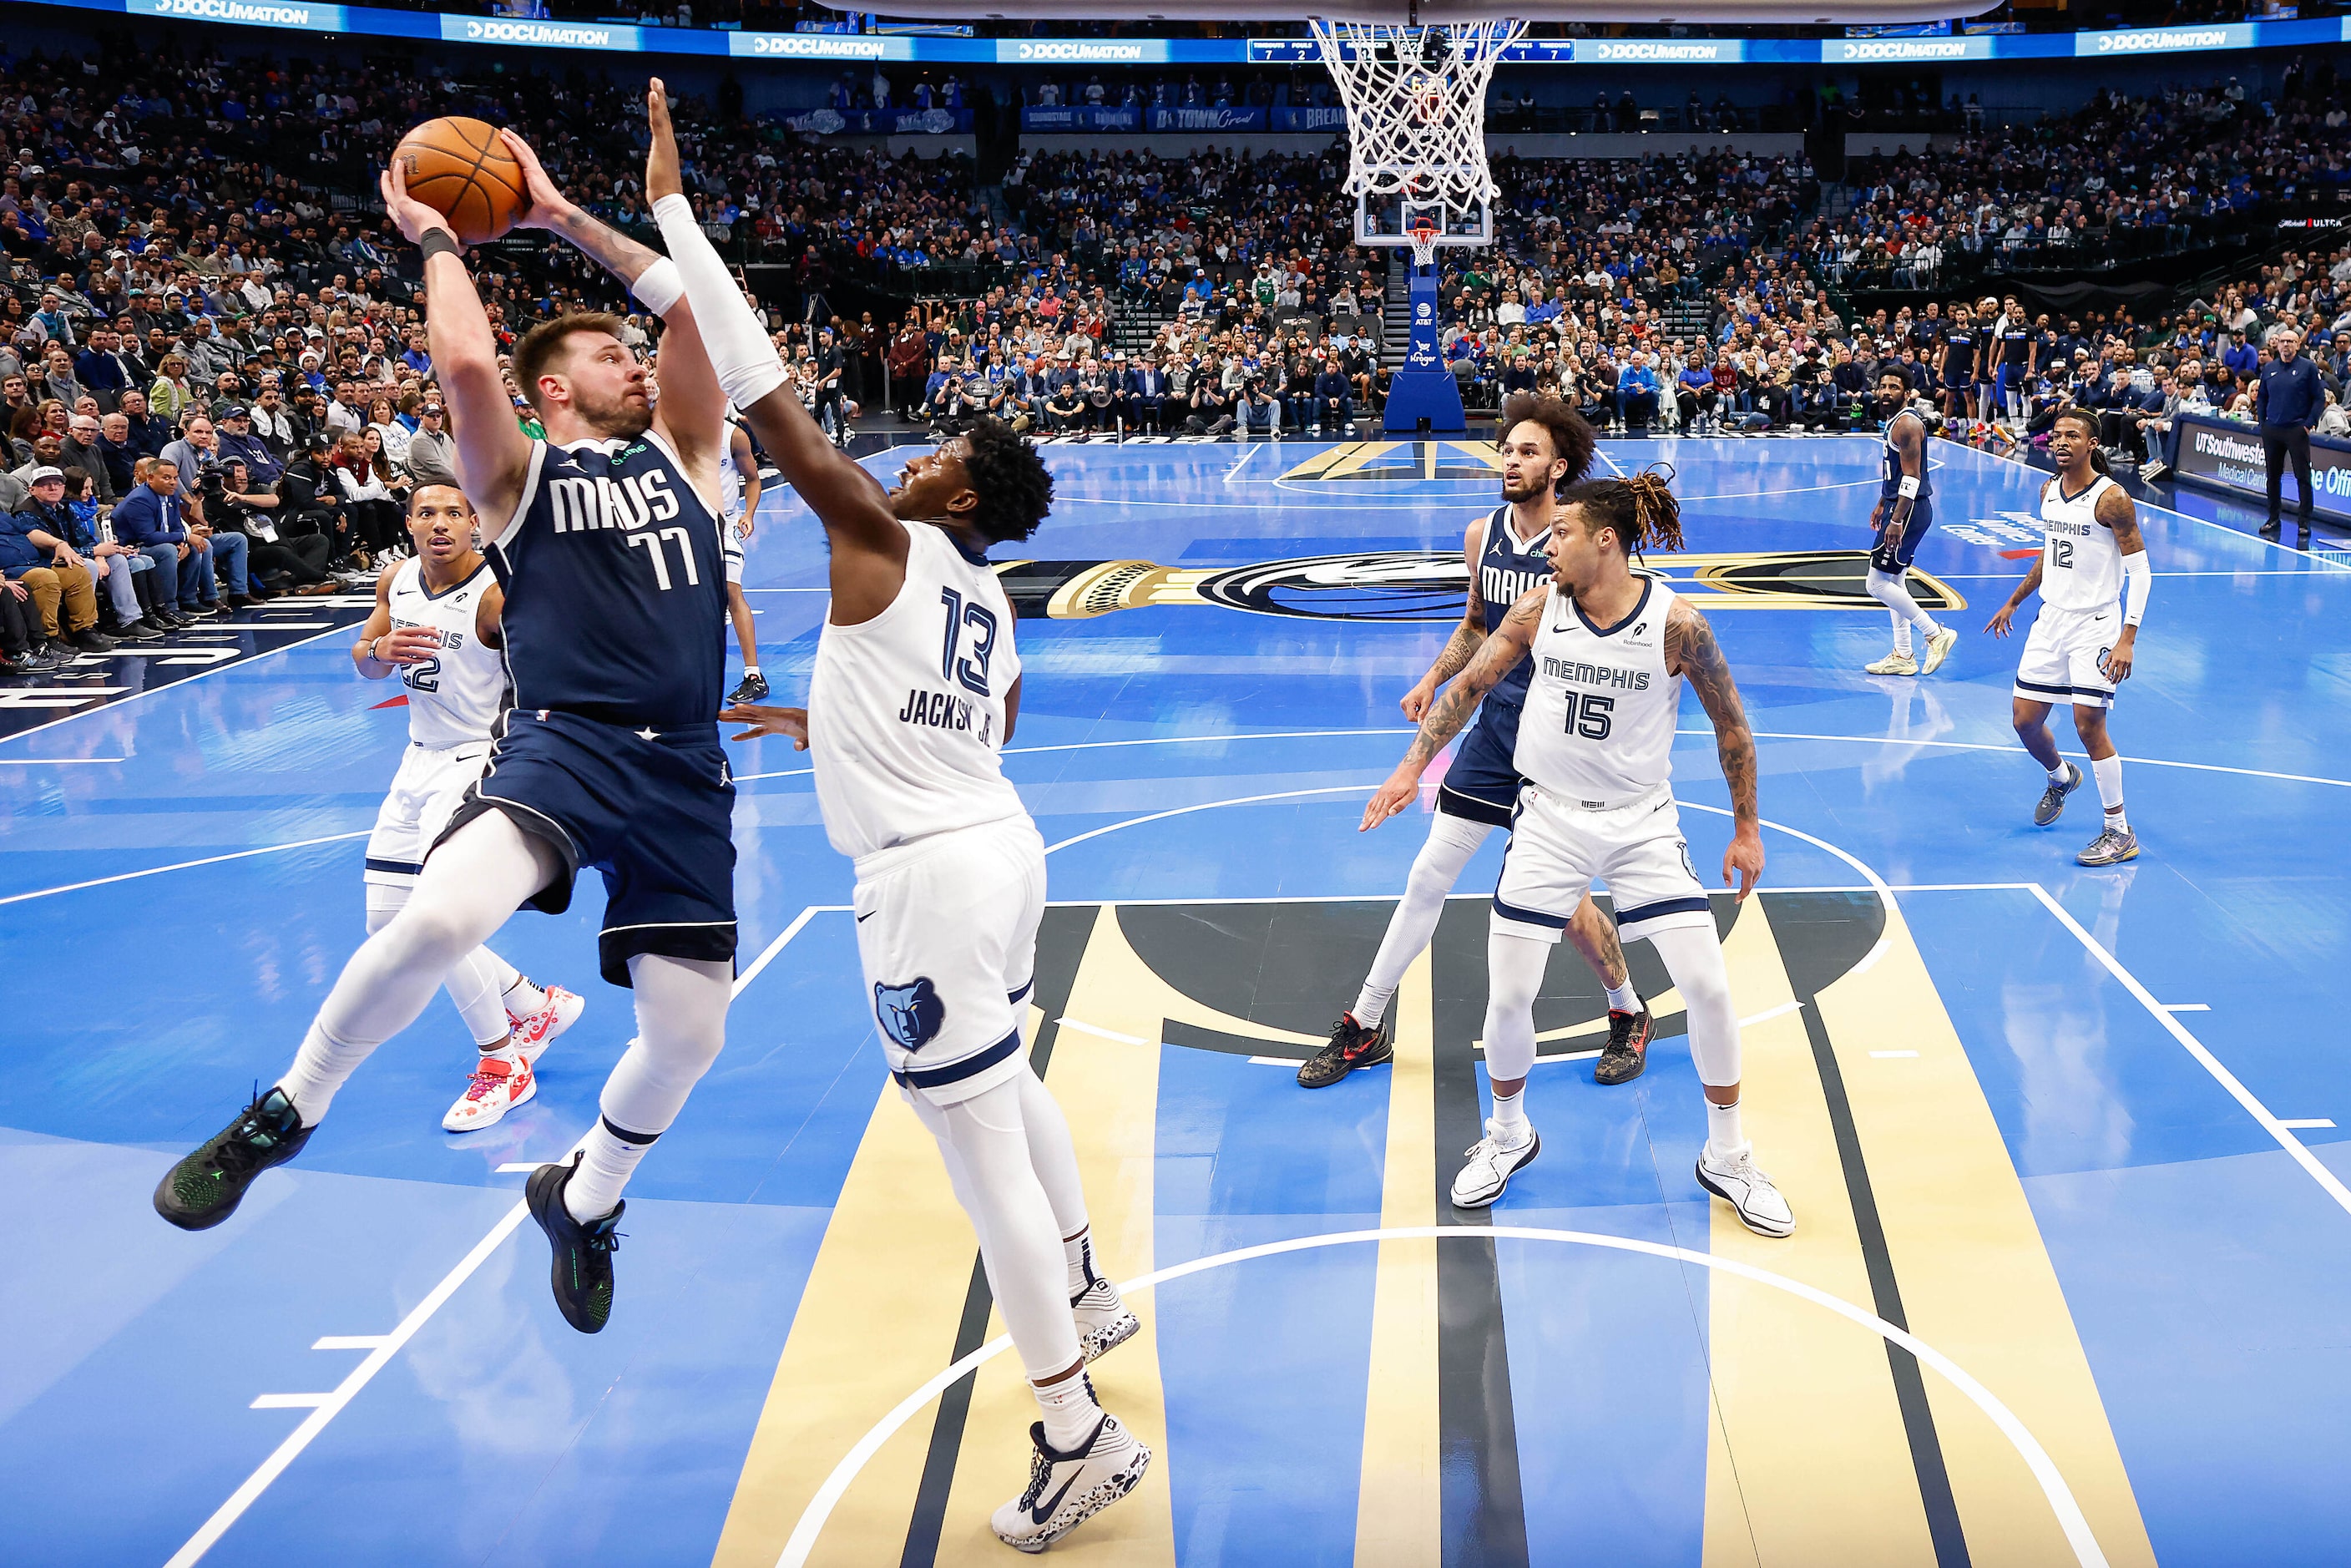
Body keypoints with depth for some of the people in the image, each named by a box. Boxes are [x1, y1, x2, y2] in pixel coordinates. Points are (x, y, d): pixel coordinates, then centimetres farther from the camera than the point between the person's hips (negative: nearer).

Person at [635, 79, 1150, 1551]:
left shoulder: (885, 541, -12)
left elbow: (772, 402, -17)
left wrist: (672, 209, -13)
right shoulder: (986, 595, 12)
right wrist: (838, 725, 32)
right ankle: (1089, 1294, 47)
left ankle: (1079, 1439, 1)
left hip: (931, 875, -9)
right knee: (1011, 1085, 29)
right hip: (1002, 846, 10)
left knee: (982, 1145, -4)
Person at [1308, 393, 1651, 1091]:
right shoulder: (1481, 536, 3)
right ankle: (1364, 1027, 16)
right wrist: (1434, 680, 9)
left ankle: (1629, 1015, 28)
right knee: (1428, 876, 6)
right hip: (1493, 730, 5)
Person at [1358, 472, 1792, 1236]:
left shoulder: (1675, 622, -13)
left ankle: (1726, 1157, 14)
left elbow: (1731, 725, -2)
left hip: (1642, 823, -2)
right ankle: (1508, 1135, 28)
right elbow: (1470, 684, 7)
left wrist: (1746, 828, 1)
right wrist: (1413, 765, 1)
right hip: (1549, 821, 2)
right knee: (1506, 999, 0)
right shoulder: (1538, 610, -6)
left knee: (1708, 987, -7)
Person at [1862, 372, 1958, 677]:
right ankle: (1902, 657, 20)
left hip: (1909, 510, -11)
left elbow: (1911, 476, -22)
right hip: (1899, 507, 11)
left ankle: (1936, 634, -2)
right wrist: (1882, 504, 28)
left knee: (1878, 584, -9)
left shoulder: (1906, 424, -17)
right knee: (1894, 582, 14)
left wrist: (1896, 520, -25)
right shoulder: (1893, 420, 14)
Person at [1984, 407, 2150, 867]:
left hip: (2095, 624, -7)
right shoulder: (2049, 492, 6)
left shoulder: (2111, 498, -15)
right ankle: (2061, 778, 41)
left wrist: (2128, 639, -22)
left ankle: (2120, 833, 1)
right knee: (2025, 721, 8)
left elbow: (2140, 571, -15)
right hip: (2051, 618, 7)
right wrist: (2013, 603, 27)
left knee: (2088, 724, -11)